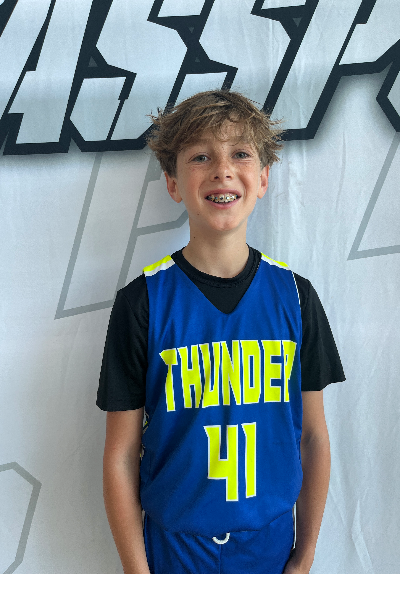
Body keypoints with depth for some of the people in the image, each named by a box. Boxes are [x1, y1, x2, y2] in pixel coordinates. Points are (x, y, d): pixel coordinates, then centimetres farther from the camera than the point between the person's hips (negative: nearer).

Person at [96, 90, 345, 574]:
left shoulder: (295, 295, -8)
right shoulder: (142, 302, -15)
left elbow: (314, 438, -1)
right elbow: (121, 457, -9)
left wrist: (305, 556, 2)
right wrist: (136, 567, -7)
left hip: (272, 544, 2)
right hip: (173, 547, -1)